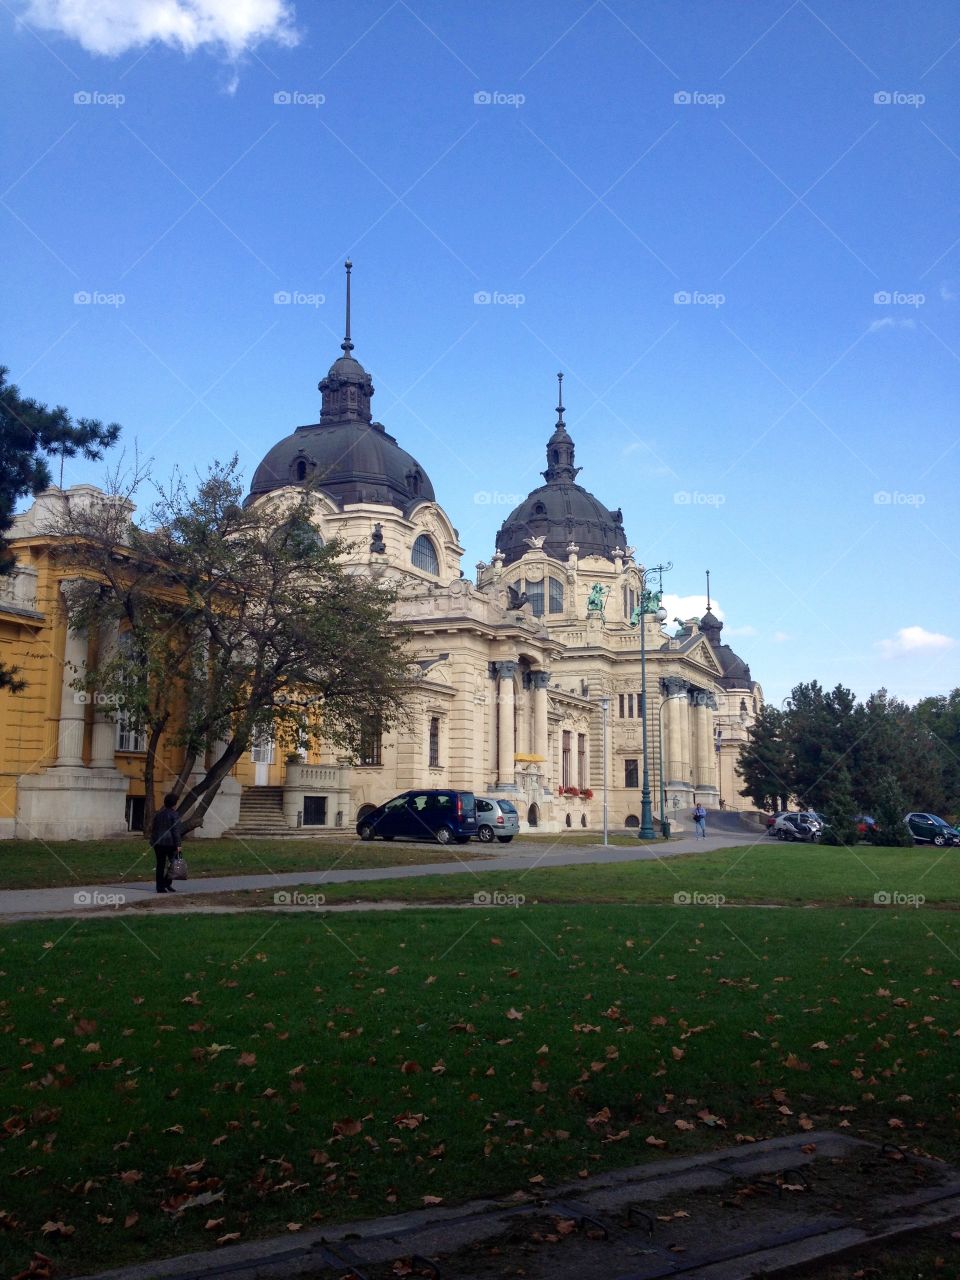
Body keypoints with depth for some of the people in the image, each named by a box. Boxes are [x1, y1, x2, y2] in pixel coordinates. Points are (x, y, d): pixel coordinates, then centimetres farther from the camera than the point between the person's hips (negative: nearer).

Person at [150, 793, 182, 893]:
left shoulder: (158, 813, 12)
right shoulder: (174, 814, -7)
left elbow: (153, 829, 15)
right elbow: (176, 830, -13)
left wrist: (153, 842, 21)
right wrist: (178, 844, -14)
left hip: (158, 843, 6)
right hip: (170, 842, -6)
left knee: (160, 865, 7)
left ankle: (160, 887, 6)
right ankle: (167, 883, -2)